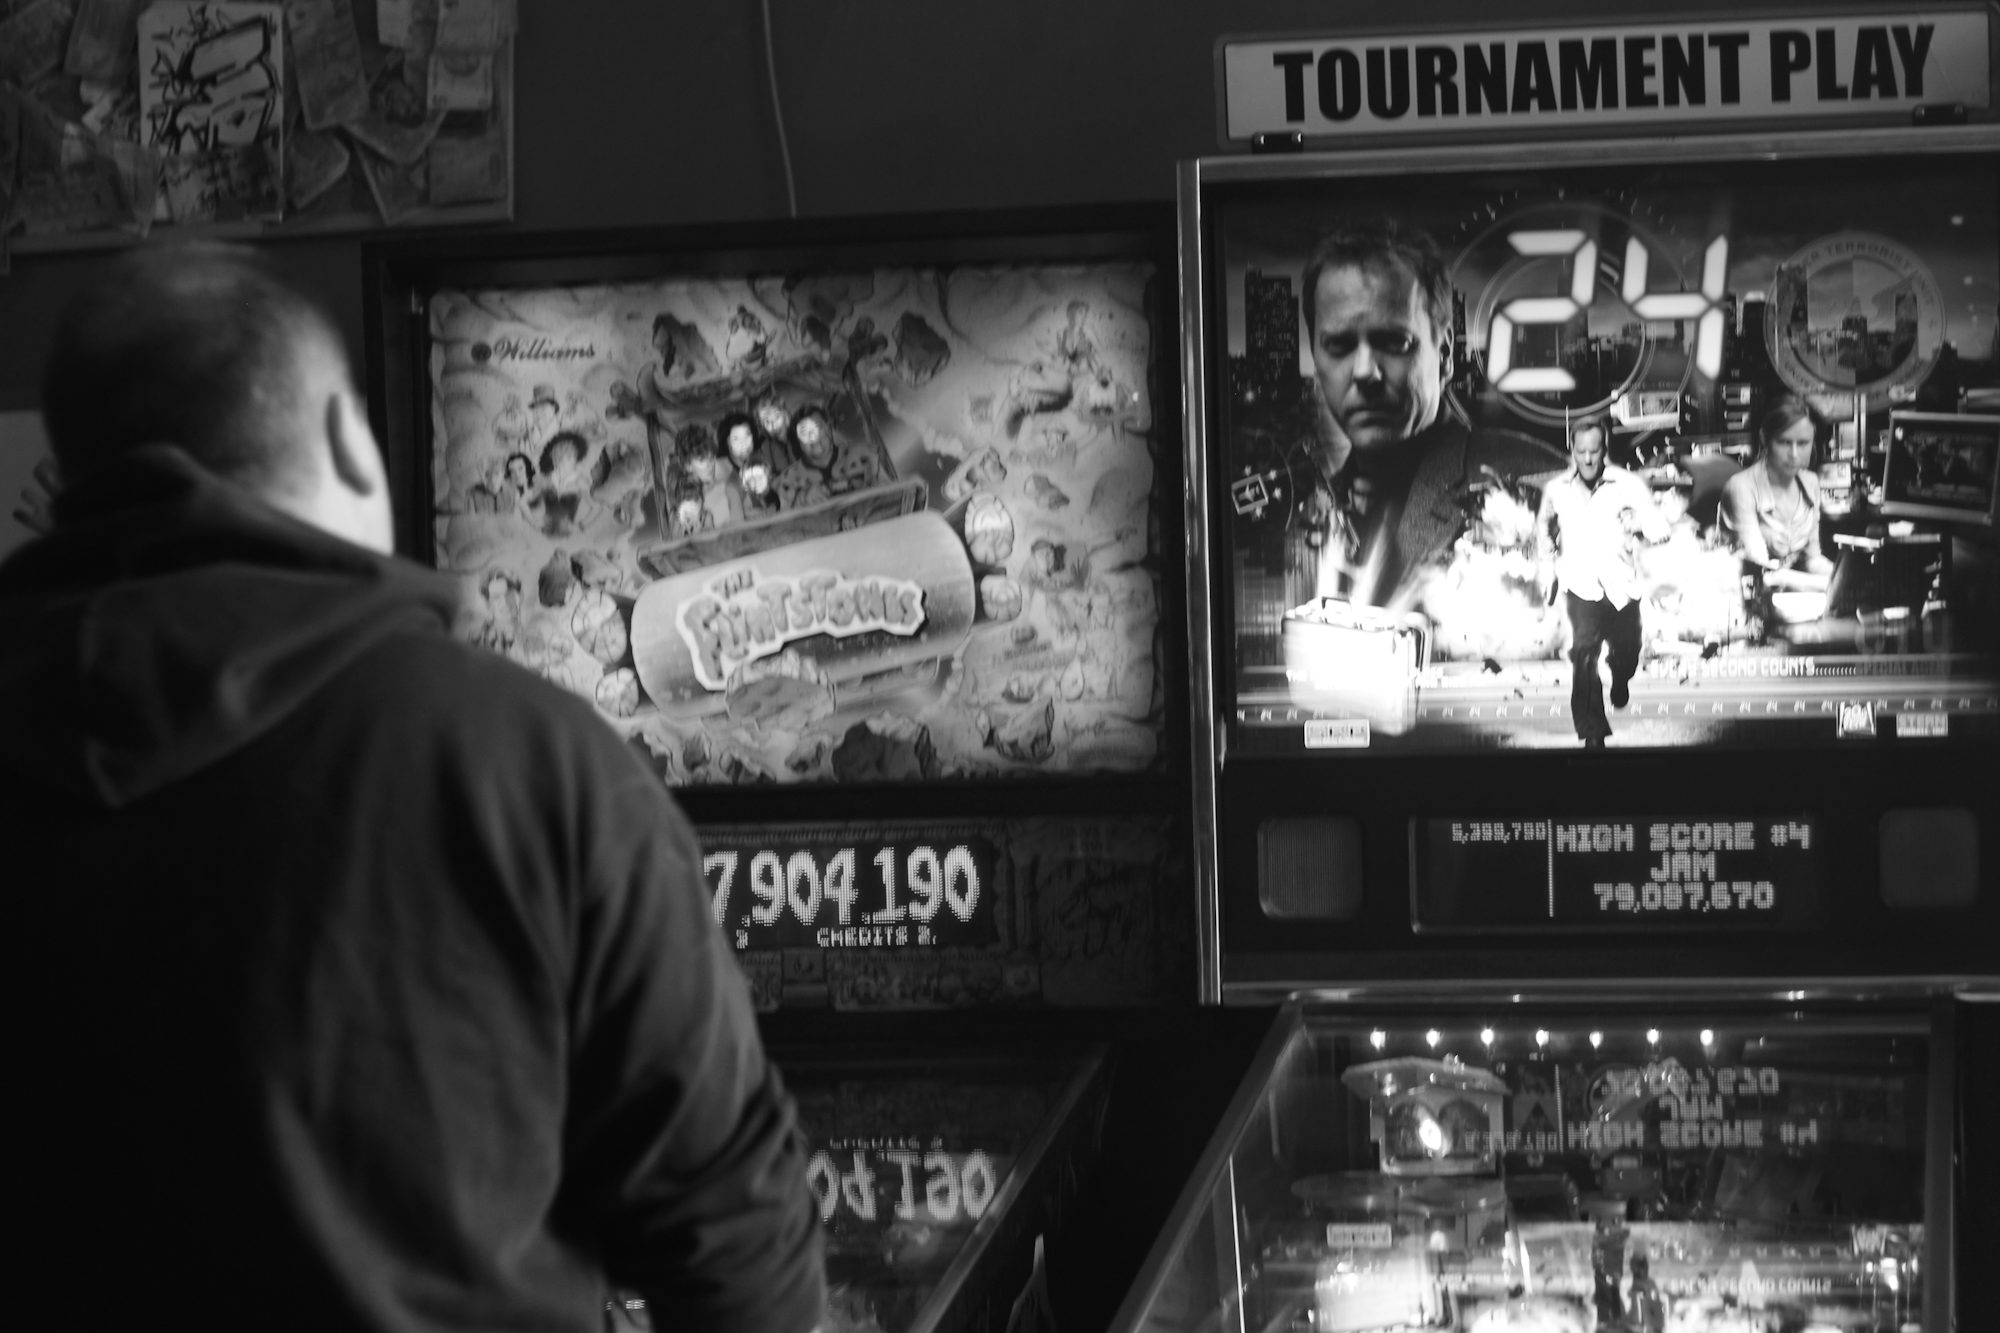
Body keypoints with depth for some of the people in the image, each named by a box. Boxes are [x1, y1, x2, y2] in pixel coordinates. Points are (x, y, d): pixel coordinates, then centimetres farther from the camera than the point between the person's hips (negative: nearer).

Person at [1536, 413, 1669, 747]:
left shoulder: (1628, 484, -8)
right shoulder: (1556, 490, 0)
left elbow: (1661, 531, -12)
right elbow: (1544, 527, 22)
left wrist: (1640, 522, -28)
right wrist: (1547, 570, 17)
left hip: (1622, 585, 1)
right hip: (1581, 585, -1)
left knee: (1626, 652, 16)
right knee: (1584, 654, -20)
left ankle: (1620, 680, 55)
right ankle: (1592, 734, -20)